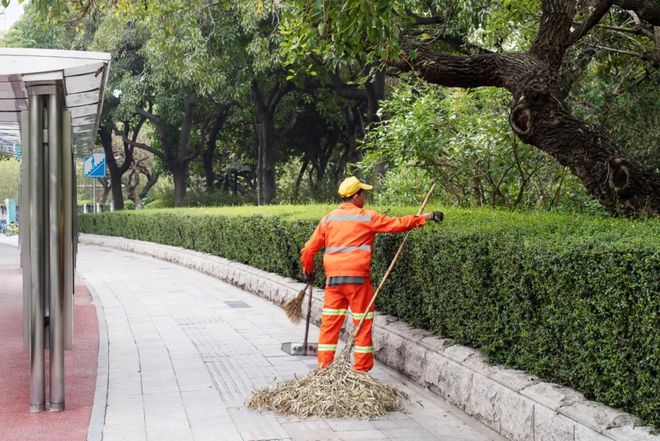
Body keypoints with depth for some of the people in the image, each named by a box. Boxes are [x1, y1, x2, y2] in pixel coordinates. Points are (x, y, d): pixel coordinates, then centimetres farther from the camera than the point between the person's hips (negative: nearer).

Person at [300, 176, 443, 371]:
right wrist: (426, 217, 8)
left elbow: (309, 249, 9)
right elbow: (398, 224, -2)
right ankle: (362, 369, 9)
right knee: (363, 324, 6)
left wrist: (308, 271, 25)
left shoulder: (328, 219, 9)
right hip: (357, 277, -4)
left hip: (333, 278, 4)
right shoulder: (367, 217, -3)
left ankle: (323, 369, 11)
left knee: (329, 324, 9)